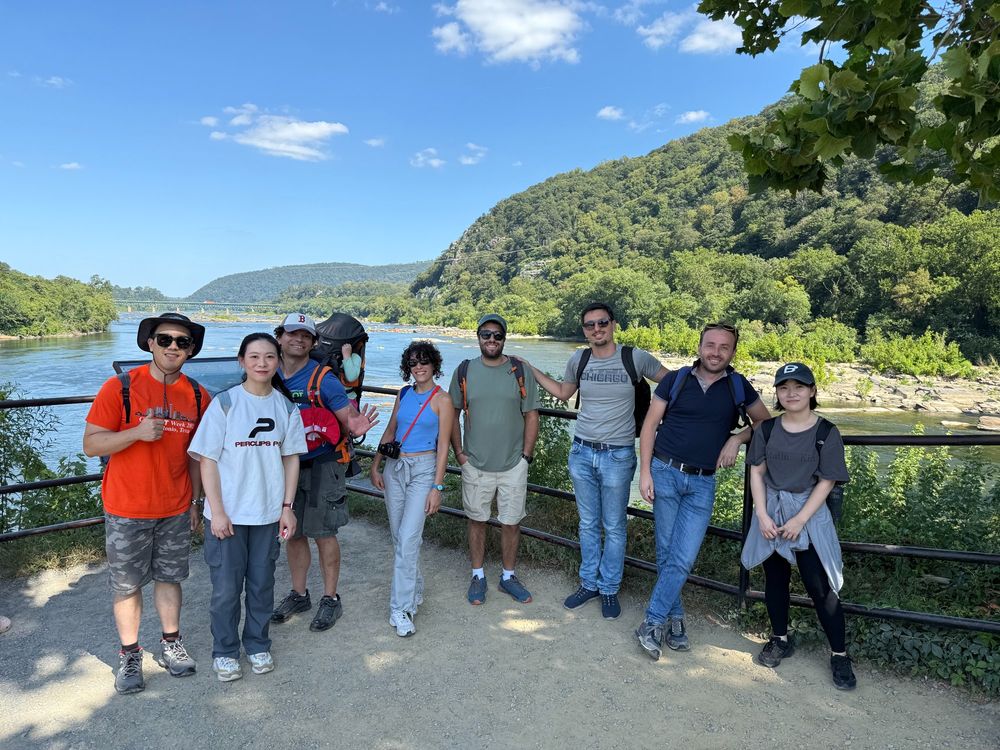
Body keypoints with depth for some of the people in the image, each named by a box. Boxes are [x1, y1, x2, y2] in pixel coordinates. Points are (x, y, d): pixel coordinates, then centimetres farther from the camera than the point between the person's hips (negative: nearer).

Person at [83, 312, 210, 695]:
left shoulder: (197, 395, 0)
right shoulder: (120, 387, -11)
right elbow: (91, 444, -11)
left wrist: (195, 501, 9)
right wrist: (137, 432, -27)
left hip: (176, 510, 3)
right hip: (126, 511, -3)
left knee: (169, 577, 16)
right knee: (127, 585, 10)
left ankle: (170, 644, 32)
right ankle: (129, 656, 27)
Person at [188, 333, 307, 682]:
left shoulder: (286, 407, 0)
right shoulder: (225, 403, -10)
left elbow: (291, 458, 5)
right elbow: (208, 460, -8)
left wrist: (287, 506, 1)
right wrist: (217, 512, -11)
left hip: (268, 512, 3)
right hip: (228, 514, -3)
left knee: (262, 583, 15)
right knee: (226, 587, 8)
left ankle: (258, 645, 35)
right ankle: (224, 652, 29)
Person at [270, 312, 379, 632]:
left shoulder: (323, 379, -14)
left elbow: (348, 418, -14)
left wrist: (355, 427, -36)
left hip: (321, 466, -4)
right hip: (285, 465, 5)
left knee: (323, 533, 4)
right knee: (293, 533, 15)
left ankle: (331, 600, 20)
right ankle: (298, 595, 33)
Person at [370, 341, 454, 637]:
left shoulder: (442, 399, -6)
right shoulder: (404, 394, 10)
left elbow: (443, 446, -8)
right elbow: (389, 431, 16)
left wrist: (437, 487, -12)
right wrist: (375, 466, 9)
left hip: (423, 470, -5)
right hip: (394, 468, 6)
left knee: (407, 540, -11)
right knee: (398, 537, 11)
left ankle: (401, 608, -1)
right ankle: (414, 591, 30)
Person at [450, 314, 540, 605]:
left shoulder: (521, 371, -3)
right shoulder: (464, 371, 0)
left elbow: (531, 415, 0)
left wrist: (526, 455, -4)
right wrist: (459, 453, 0)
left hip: (513, 465, 0)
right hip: (475, 464, 0)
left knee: (511, 523, 9)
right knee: (477, 520, 12)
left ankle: (508, 576, 28)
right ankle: (478, 576, 29)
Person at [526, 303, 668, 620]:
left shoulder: (635, 358, -9)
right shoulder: (578, 360, 1)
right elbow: (563, 393, 18)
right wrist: (531, 370, 11)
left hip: (617, 456, -3)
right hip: (582, 453, 3)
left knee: (614, 527, 10)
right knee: (587, 524, 15)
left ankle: (609, 589, 27)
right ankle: (589, 583, 32)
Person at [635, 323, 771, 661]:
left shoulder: (739, 386, 4)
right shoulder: (676, 379, -1)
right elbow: (650, 425, 1)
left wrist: (737, 438, -3)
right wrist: (645, 472, -6)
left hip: (702, 483, 1)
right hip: (665, 473, -1)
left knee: (683, 559, -4)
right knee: (666, 553, 5)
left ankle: (652, 623, 7)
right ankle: (675, 617, 20)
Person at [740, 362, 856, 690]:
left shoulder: (826, 433, -7)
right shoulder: (767, 429, 2)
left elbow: (826, 481, -7)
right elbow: (757, 472, 3)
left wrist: (800, 520, -13)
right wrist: (762, 515, -6)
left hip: (809, 514, -3)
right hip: (770, 512, 3)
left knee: (821, 587, -2)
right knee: (775, 579, 12)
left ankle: (839, 654, 15)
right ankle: (780, 639, 30)